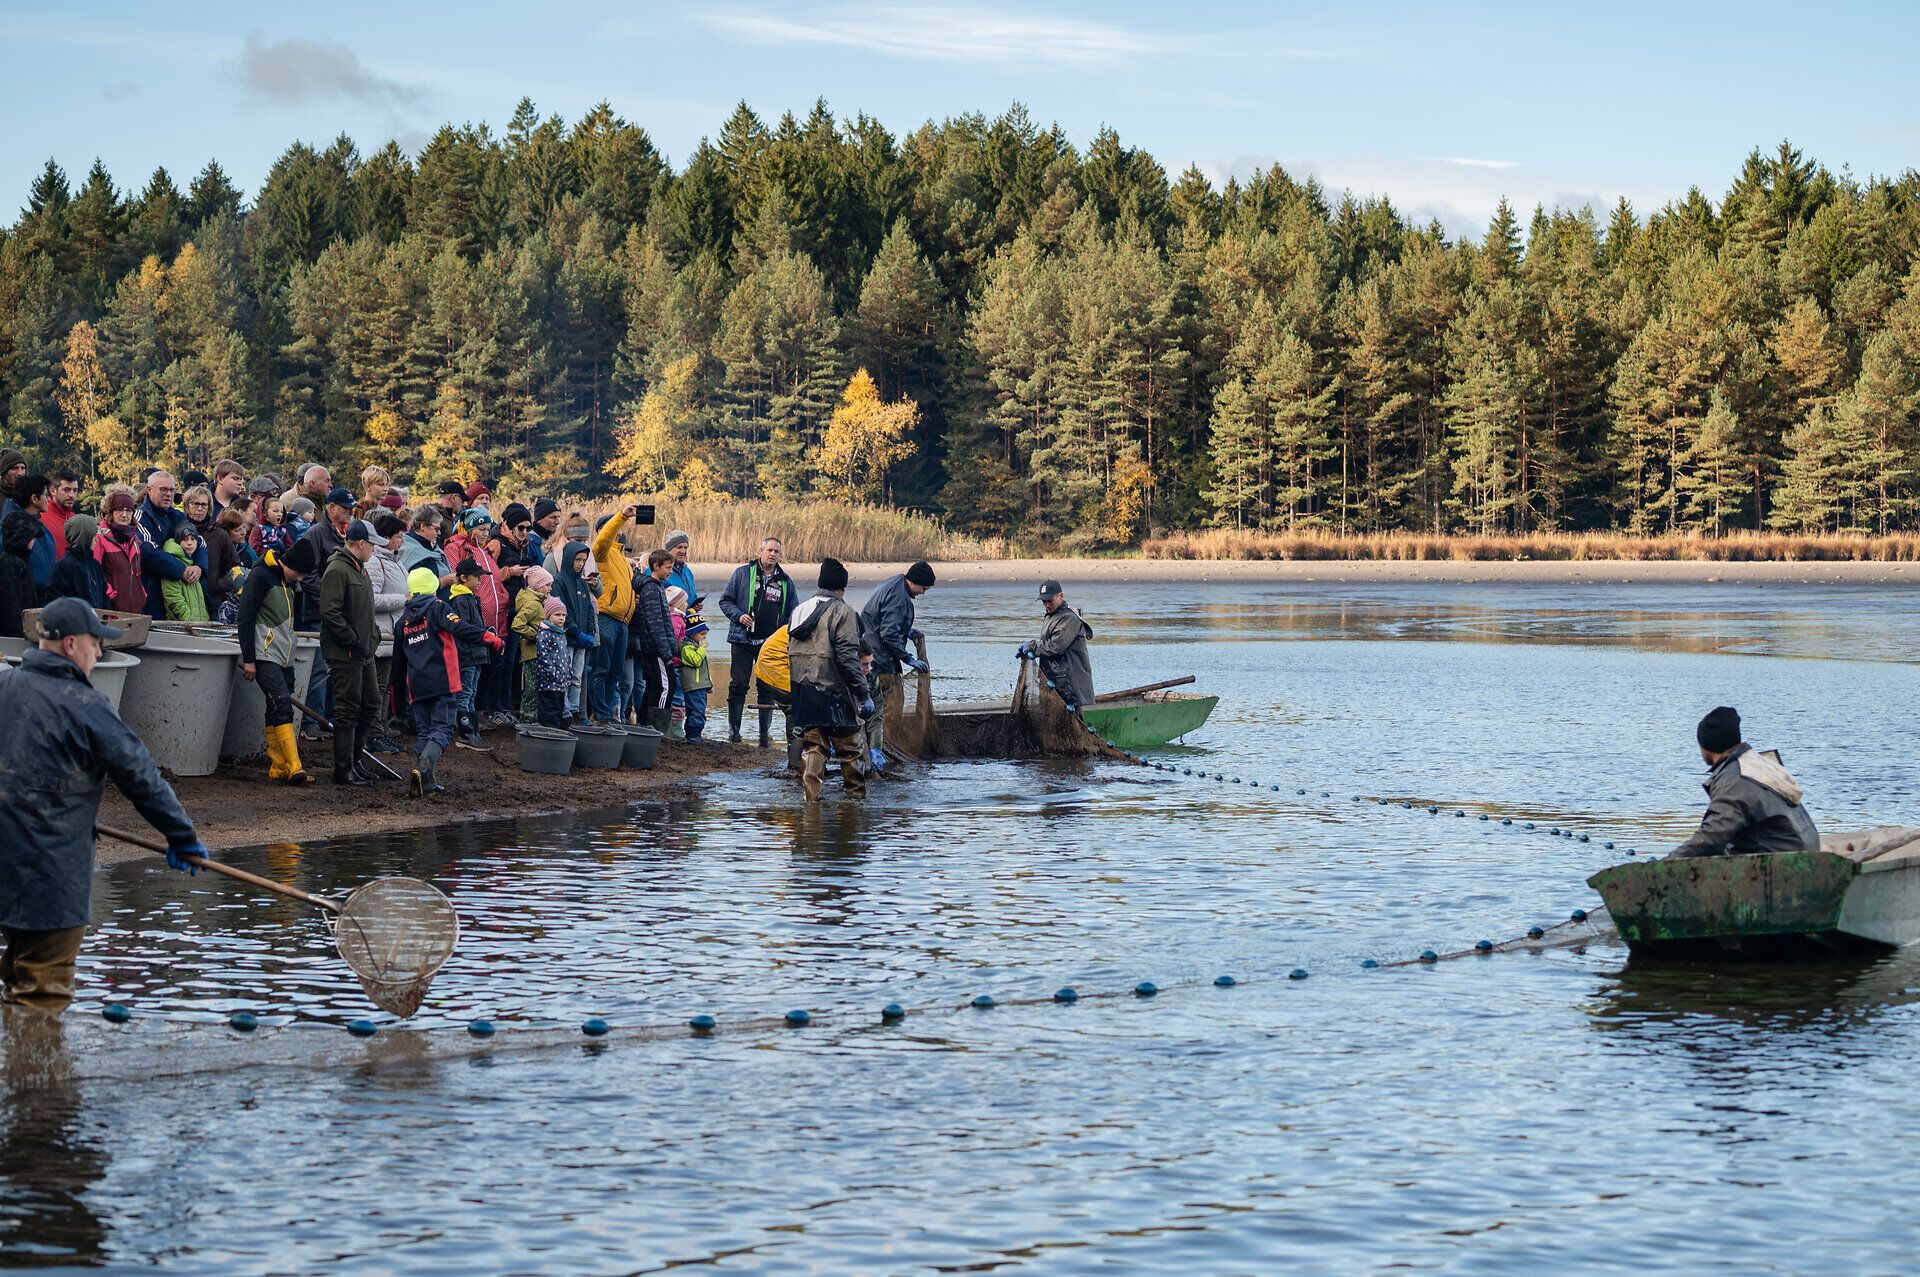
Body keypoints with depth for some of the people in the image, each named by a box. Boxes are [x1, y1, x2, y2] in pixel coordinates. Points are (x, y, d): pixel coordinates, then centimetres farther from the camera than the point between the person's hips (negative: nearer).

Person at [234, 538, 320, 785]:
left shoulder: (289, 582, 17)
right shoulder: (261, 575, -10)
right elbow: (245, 618, -13)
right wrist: (249, 660, -15)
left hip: (284, 657, 9)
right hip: (264, 654, -9)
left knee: (277, 711, 8)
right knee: (282, 705, -17)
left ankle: (277, 768, 10)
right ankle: (294, 769, -23)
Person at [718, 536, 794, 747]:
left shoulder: (786, 581, 9)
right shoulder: (743, 573, 2)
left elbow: (792, 612, 16)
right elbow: (725, 600, 5)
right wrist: (739, 615, -13)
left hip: (771, 644, 2)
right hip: (743, 640, -2)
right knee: (738, 686, -2)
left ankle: (765, 735, 12)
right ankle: (733, 732, 5)